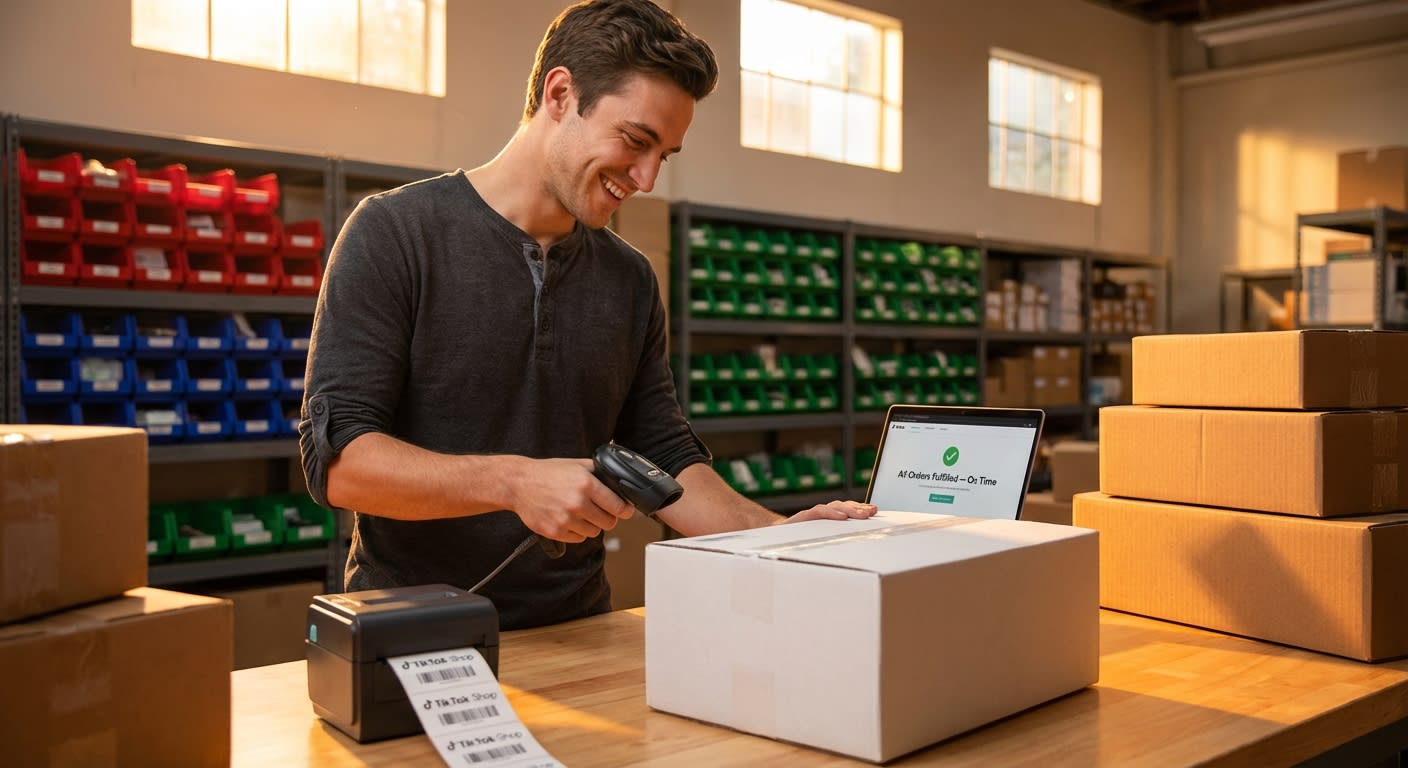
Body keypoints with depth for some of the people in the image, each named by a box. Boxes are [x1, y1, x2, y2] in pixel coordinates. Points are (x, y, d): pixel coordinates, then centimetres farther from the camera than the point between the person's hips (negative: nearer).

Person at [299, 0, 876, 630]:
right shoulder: (394, 233, -6)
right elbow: (336, 459, -12)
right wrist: (512, 482, -24)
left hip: (576, 635, 3)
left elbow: (666, 459, 11)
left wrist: (777, 535, -4)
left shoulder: (631, 280, 9)